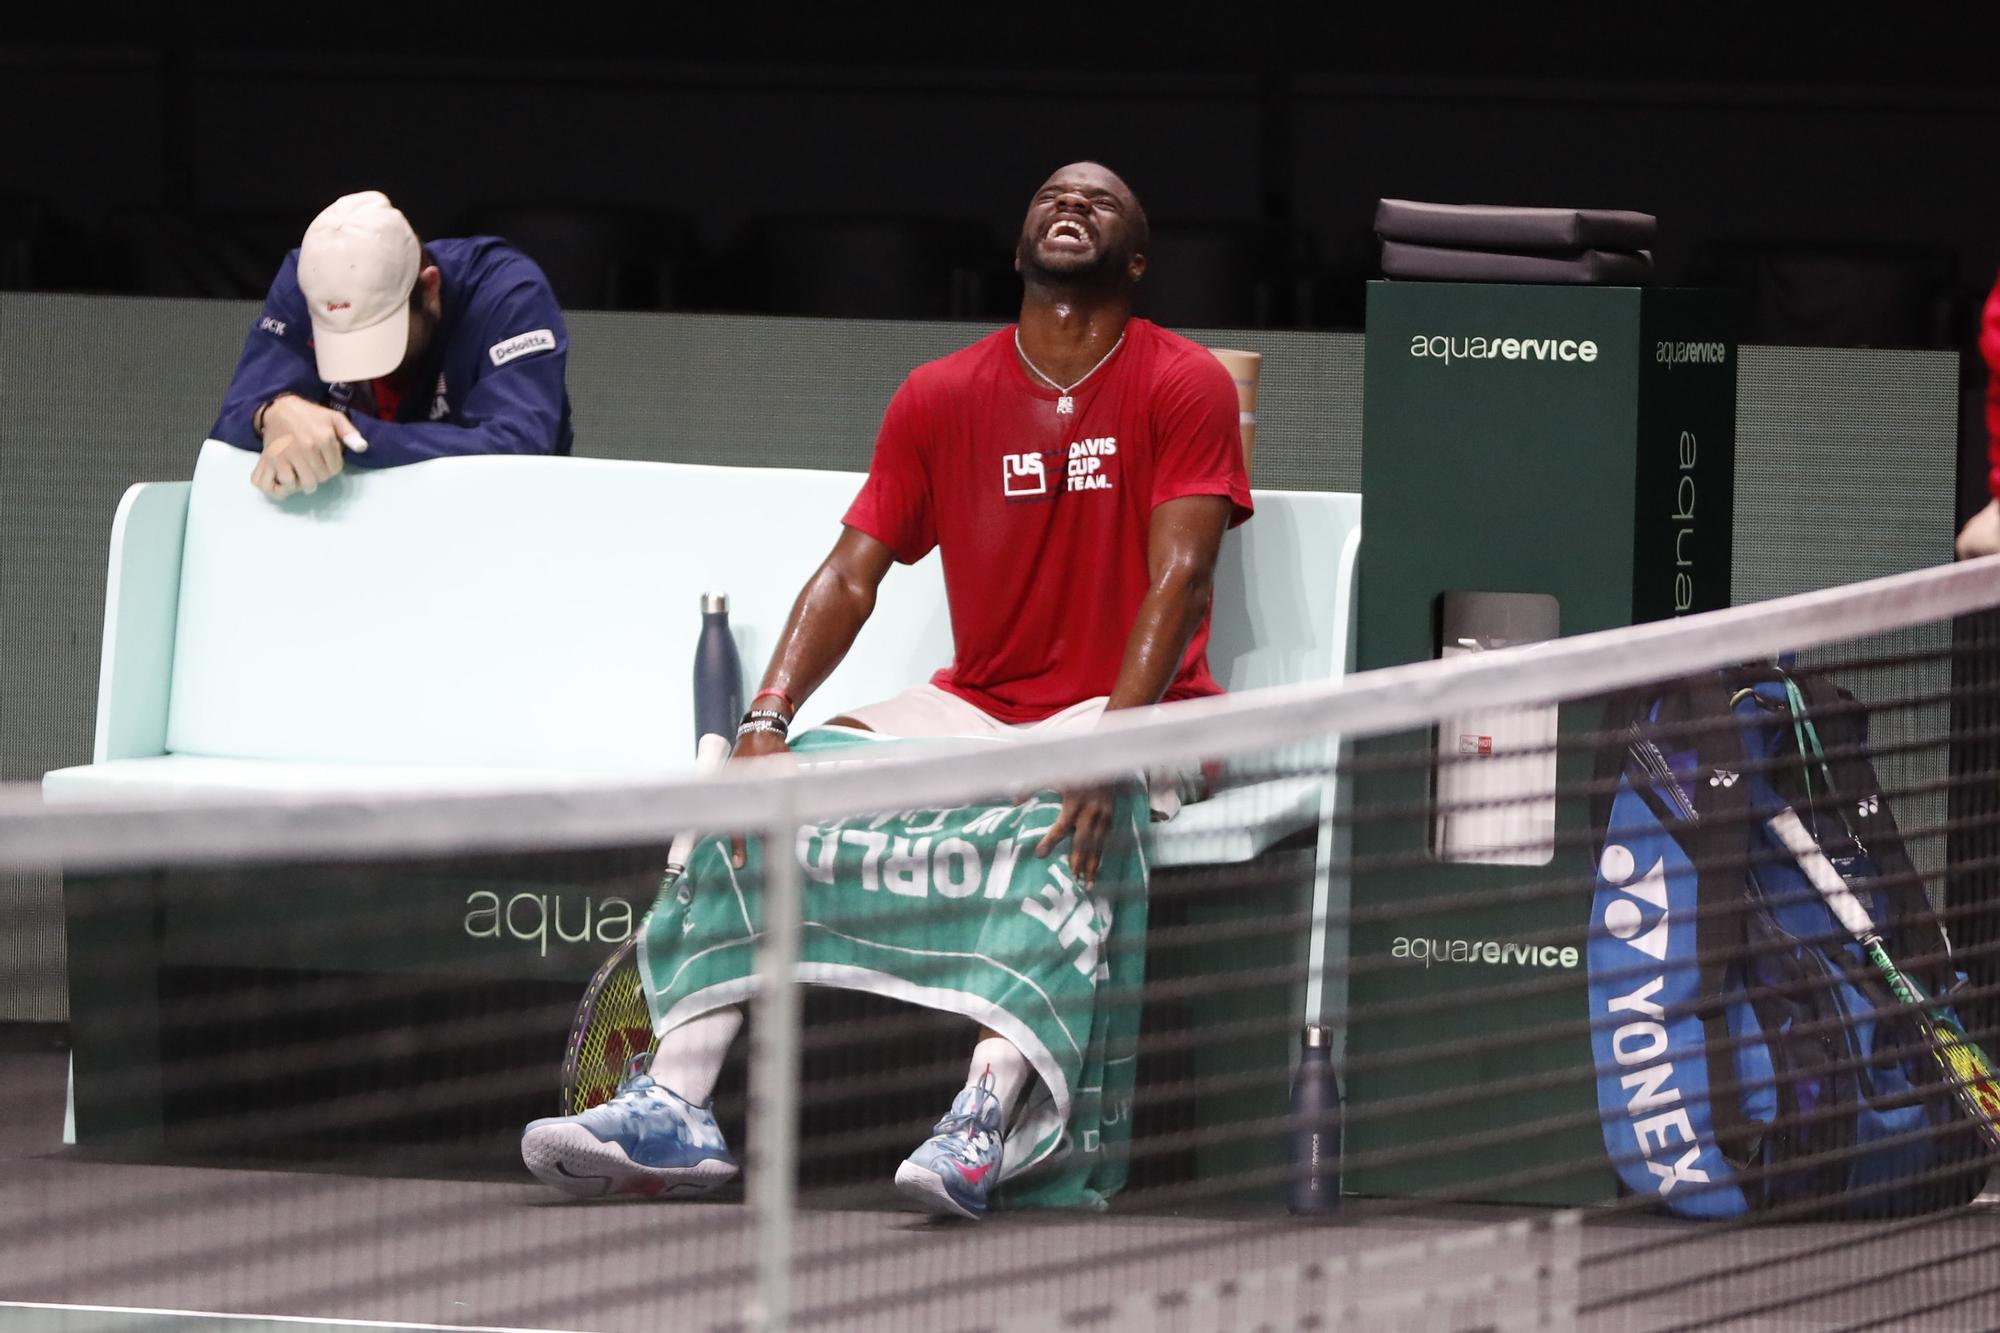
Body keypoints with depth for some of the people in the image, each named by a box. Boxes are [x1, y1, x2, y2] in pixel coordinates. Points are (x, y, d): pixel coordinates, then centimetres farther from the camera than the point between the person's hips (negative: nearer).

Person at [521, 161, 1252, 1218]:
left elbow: (1179, 580, -17)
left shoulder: (1186, 387, -5)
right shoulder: (938, 398, 7)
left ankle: (980, 1124, -50)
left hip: (1131, 708, -5)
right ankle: (674, 1105, -24)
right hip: (974, 707, 5)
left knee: (1058, 819, -39)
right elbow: (851, 576, 2)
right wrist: (767, 720, -15)